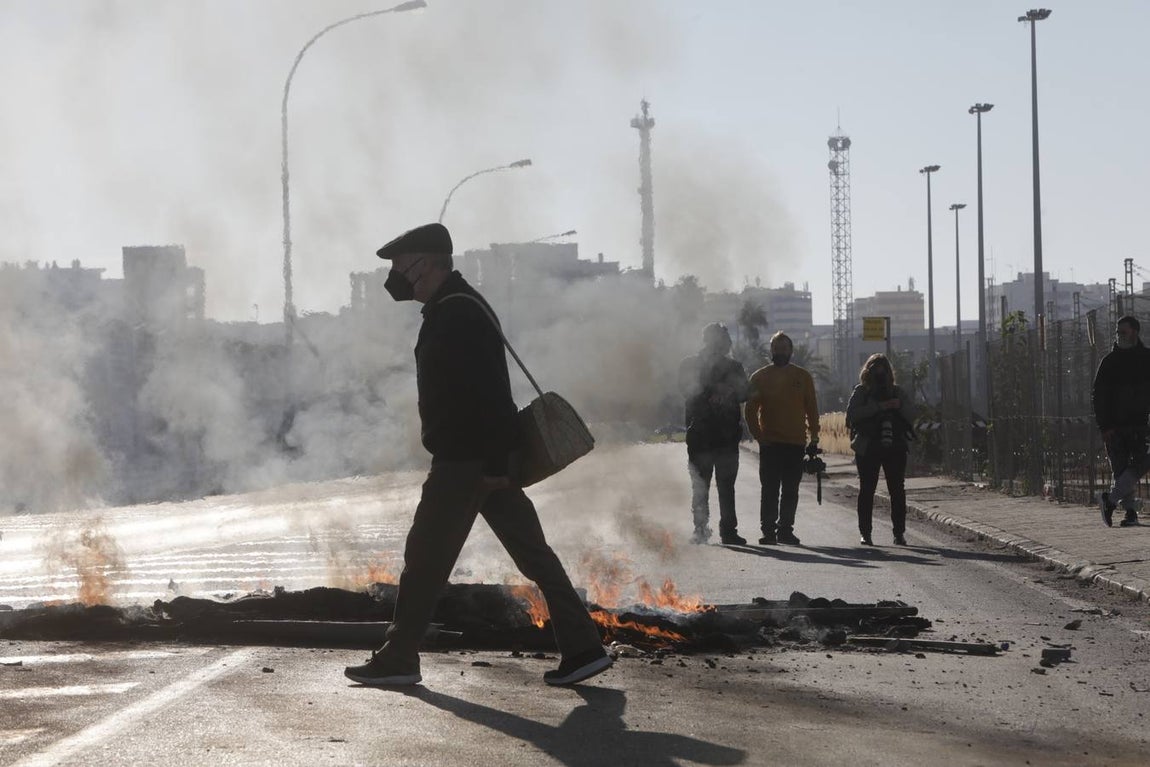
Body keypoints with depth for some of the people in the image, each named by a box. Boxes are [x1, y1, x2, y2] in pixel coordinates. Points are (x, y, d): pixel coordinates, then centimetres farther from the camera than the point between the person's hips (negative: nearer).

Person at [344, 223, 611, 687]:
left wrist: (494, 461, -25)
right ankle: (582, 648, 7)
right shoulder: (456, 307, 18)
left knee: (425, 558, -1)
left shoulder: (456, 314, -16)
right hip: (486, 459, 11)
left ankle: (398, 659, 6)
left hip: (465, 459, -11)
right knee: (533, 555, 8)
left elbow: (488, 391, -24)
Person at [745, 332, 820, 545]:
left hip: (795, 443, 2)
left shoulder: (802, 377, 8)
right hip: (770, 443, -1)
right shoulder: (759, 377, 4)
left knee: (790, 492, 5)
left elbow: (811, 409, 11)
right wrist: (759, 437, -6)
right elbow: (751, 411, 4)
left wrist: (814, 438, 5)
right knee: (770, 490, -3)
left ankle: (785, 529, 11)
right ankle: (768, 531, 0)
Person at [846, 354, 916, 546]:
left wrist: (900, 406, -14)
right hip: (867, 448, -1)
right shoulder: (861, 392, 7)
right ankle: (865, 532, 4)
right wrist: (879, 407, -16)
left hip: (895, 447, 1)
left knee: (897, 490, -2)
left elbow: (911, 415, 7)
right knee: (867, 489, 0)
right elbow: (852, 414, -9)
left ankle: (899, 532, 2)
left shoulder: (898, 392, 13)